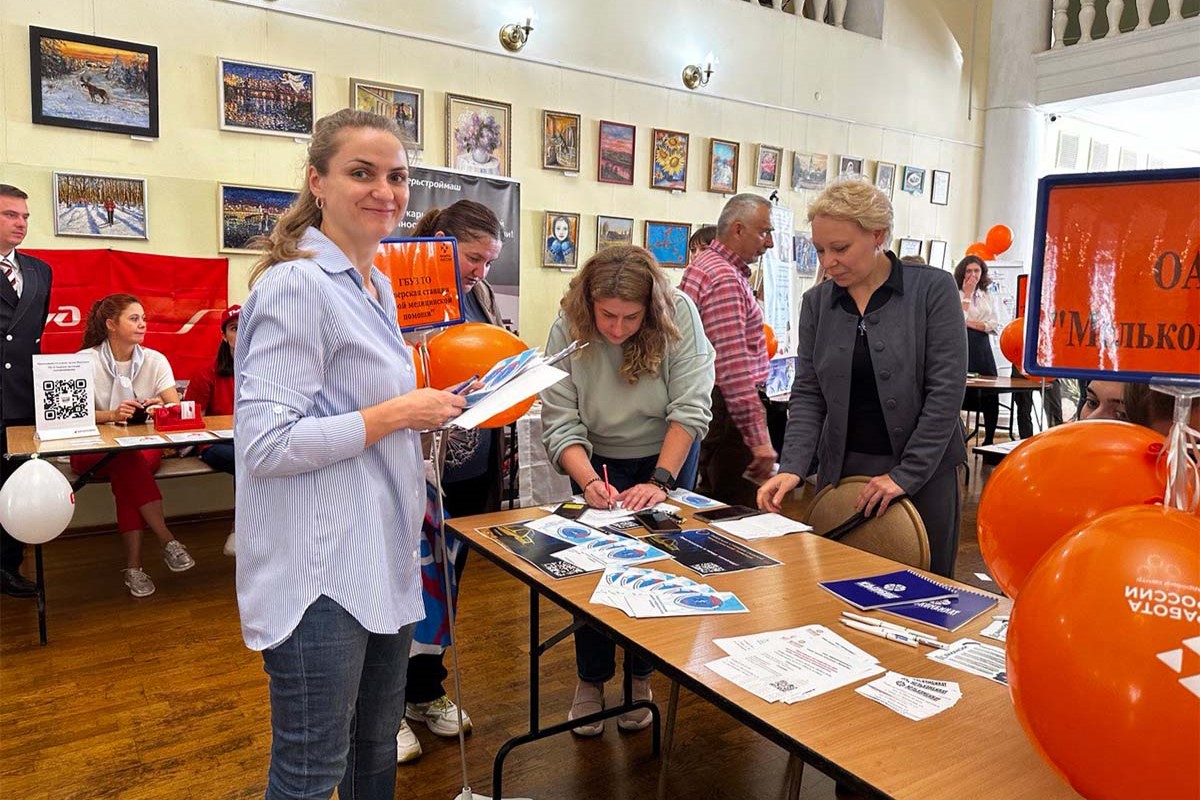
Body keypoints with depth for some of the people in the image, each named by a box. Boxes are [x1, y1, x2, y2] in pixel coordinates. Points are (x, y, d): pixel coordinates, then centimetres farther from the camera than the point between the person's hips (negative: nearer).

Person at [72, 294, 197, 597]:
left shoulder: (155, 360, 4)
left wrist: (161, 406, -28)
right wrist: (111, 415, -30)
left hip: (144, 446, 2)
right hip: (95, 450, -2)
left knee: (127, 472, -33)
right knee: (127, 461, -36)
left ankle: (133, 565, -30)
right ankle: (167, 540, -32)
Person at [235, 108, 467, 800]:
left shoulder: (378, 285, 12)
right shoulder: (296, 284, -16)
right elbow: (266, 443, -22)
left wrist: (428, 405, 8)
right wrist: (399, 413, -18)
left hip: (383, 556, 9)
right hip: (319, 570, -9)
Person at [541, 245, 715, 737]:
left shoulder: (679, 315, -23)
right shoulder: (567, 329, -21)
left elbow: (689, 410, -23)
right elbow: (560, 424, -22)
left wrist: (659, 482, -29)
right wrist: (589, 481, -37)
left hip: (667, 456, 0)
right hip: (598, 461, 1)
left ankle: (640, 678, 23)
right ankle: (590, 681, 20)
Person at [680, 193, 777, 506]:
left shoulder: (704, 264, 14)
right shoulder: (725, 280, -19)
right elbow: (734, 368, -27)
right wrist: (759, 439, -27)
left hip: (708, 405, 11)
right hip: (728, 410, -11)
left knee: (713, 499, 19)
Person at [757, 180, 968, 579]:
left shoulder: (933, 288, -5)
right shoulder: (816, 302, 5)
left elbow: (946, 389, -9)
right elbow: (807, 394, 3)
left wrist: (906, 474, -13)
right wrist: (792, 468, -10)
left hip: (922, 472, -2)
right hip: (841, 470, 3)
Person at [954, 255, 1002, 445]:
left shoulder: (986, 296, 17)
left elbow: (995, 325, 10)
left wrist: (972, 324, -5)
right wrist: (967, 294, -6)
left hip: (982, 346, 5)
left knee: (991, 396, 1)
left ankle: (989, 440, 13)